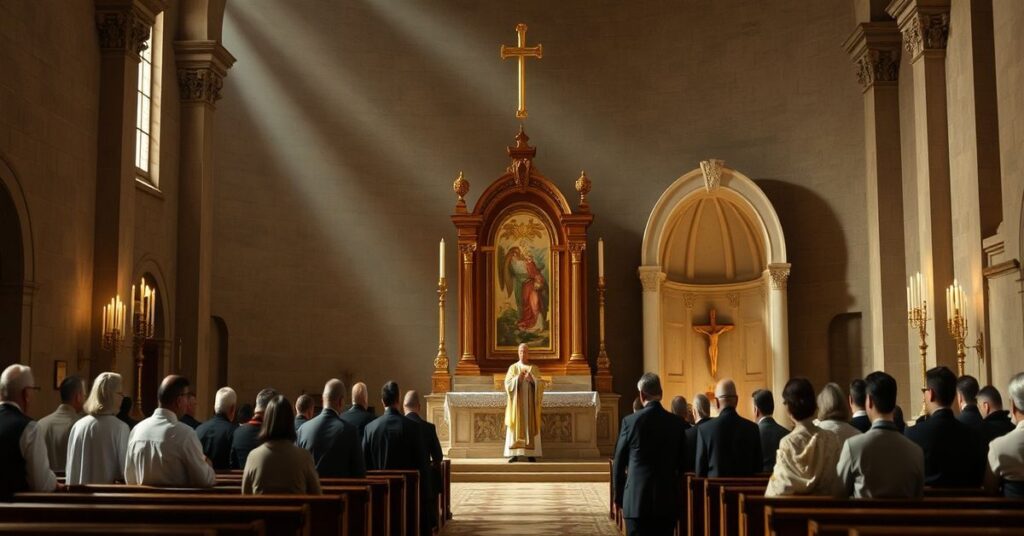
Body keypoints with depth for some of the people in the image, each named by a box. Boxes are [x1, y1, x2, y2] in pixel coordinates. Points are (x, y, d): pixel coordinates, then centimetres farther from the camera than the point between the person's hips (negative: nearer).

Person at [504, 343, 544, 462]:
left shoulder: (534, 369, 8)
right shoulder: (513, 368, 7)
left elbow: (540, 385, 0)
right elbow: (508, 384, -3)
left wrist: (532, 380, -18)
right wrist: (518, 378, -19)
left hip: (530, 402, 1)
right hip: (516, 402, 0)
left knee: (530, 427, -3)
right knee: (516, 427, -5)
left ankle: (531, 453, -1)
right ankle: (514, 454, -6)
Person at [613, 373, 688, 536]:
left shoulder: (630, 421, -7)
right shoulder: (677, 423, 0)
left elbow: (619, 463, 0)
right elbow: (683, 463, 9)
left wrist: (619, 496, 11)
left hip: (636, 500, -2)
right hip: (667, 500, 3)